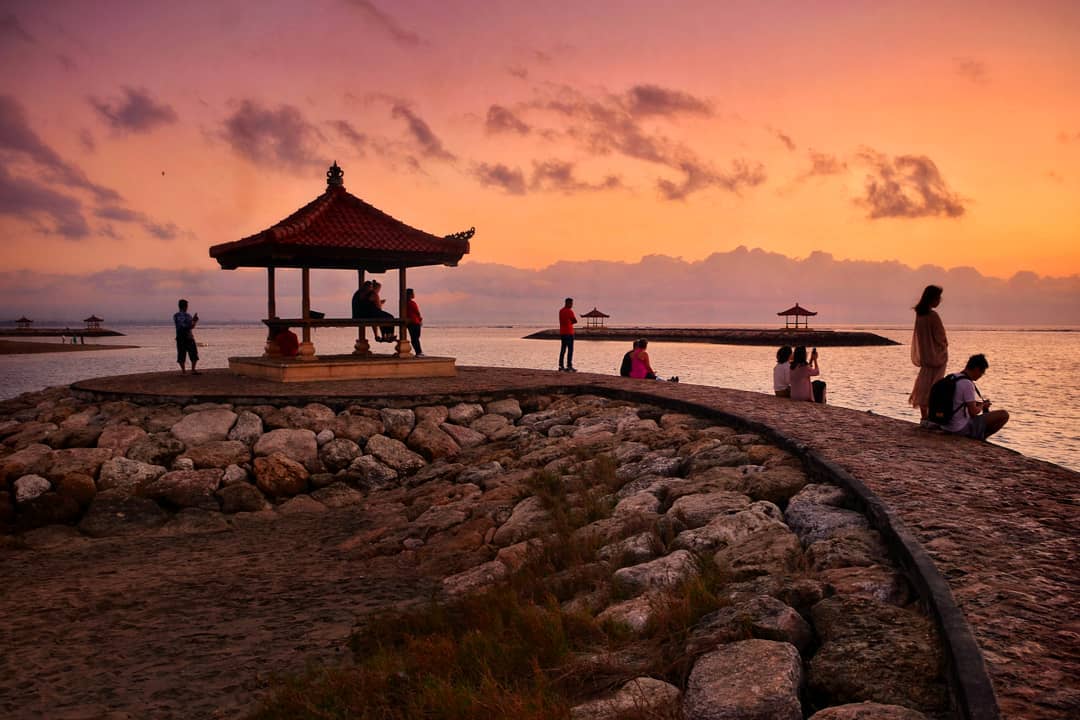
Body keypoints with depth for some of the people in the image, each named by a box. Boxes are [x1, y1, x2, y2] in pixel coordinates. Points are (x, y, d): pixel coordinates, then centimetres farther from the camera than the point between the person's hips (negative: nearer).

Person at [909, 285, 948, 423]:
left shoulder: (919, 314, 3)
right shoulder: (933, 316, -20)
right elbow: (940, 337, -13)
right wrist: (944, 346, 7)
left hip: (924, 354, 7)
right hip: (935, 356, -7)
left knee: (924, 386, 11)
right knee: (932, 387, -2)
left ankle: (924, 417, 16)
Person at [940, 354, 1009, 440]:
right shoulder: (967, 384, -19)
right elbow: (973, 412, -18)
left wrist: (978, 404, 15)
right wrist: (982, 405, 1)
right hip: (962, 429, -9)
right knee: (1004, 415, -3)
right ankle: (979, 438, 3)